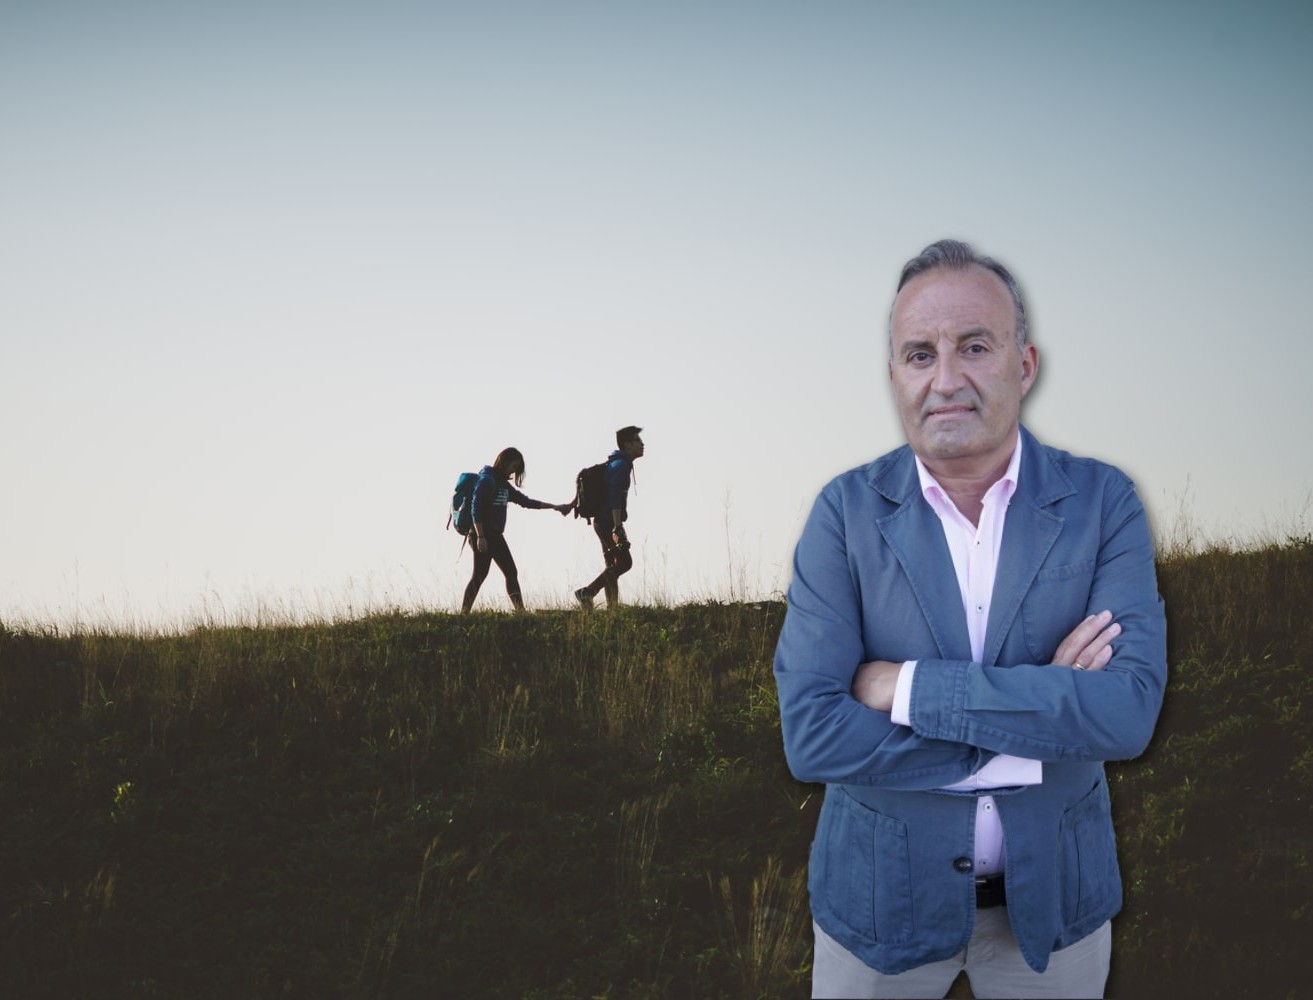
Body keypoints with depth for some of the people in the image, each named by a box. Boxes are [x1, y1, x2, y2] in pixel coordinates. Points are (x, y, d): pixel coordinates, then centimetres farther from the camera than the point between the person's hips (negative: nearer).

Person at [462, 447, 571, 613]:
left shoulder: (503, 484, 17)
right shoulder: (487, 480, -10)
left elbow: (524, 501, 24)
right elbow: (476, 507, -18)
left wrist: (555, 507, 23)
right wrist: (480, 537, -24)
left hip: (495, 535, 9)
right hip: (483, 535, -9)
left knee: (511, 573, 5)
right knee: (480, 575, -9)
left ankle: (520, 611, 4)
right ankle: (464, 612, -5)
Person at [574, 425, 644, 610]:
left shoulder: (616, 463, 20)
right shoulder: (621, 465, -13)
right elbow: (615, 497, -23)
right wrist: (618, 527, -29)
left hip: (603, 521, 11)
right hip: (610, 521, -11)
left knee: (613, 565, 8)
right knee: (624, 562, -13)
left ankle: (612, 607, 6)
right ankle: (587, 592, -17)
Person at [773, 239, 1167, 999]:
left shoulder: (1103, 502, -9)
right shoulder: (847, 511, -10)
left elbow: (1130, 709, -22)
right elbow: (811, 733, -19)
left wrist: (910, 687, -23)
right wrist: (1039, 715, -21)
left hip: (1052, 895, 1)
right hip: (882, 892, -1)